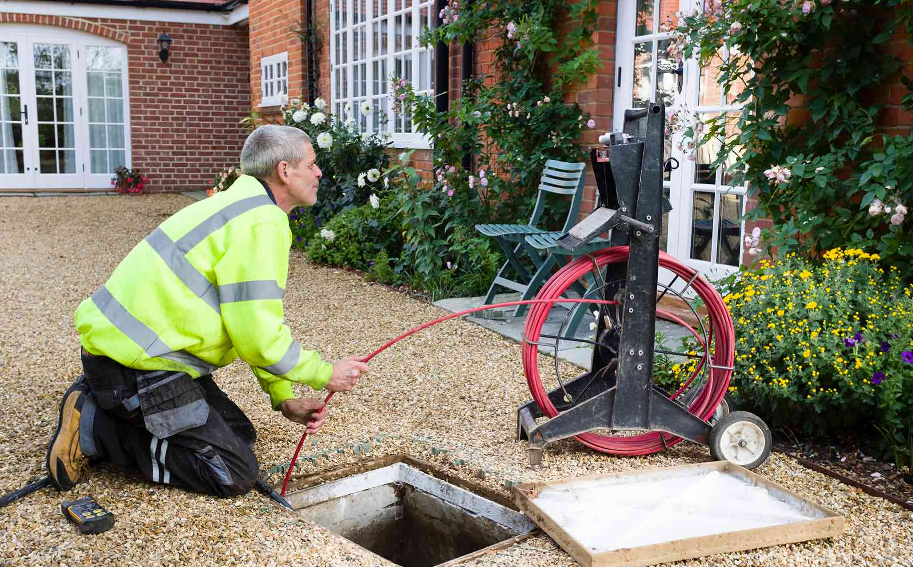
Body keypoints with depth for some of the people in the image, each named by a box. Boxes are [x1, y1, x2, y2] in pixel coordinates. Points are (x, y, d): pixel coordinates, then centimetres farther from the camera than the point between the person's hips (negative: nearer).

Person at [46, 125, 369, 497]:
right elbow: (258, 337, -20)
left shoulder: (245, 206, 16)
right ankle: (94, 427, -5)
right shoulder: (263, 224, -17)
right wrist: (326, 375, -5)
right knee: (235, 475, -8)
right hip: (137, 362, -10)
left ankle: (103, 407, 12)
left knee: (240, 434, 16)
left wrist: (283, 398, 13)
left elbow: (254, 320, 18)